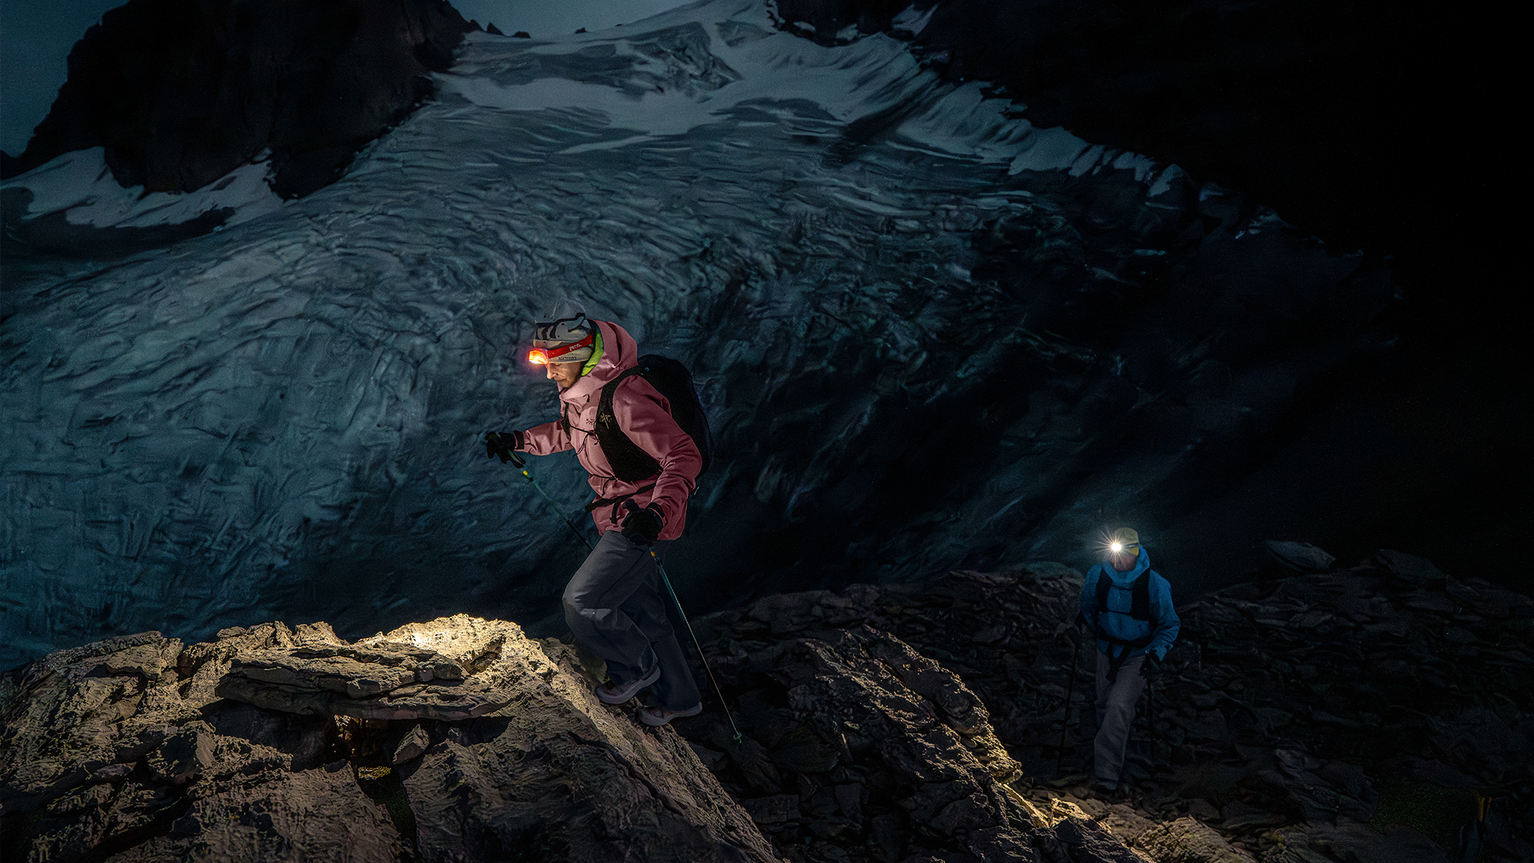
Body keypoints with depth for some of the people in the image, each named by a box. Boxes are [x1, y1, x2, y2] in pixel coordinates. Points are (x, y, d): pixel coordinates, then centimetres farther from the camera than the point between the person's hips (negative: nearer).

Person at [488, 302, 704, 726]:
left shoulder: (625, 399, -28)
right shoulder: (580, 392, 1)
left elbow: (684, 455, -29)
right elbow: (568, 433, 25)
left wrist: (658, 510, -42)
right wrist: (518, 441, 17)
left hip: (642, 523, -9)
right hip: (621, 520, 9)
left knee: (581, 602, -9)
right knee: (641, 611, 18)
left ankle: (637, 665, 16)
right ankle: (679, 697, 35)